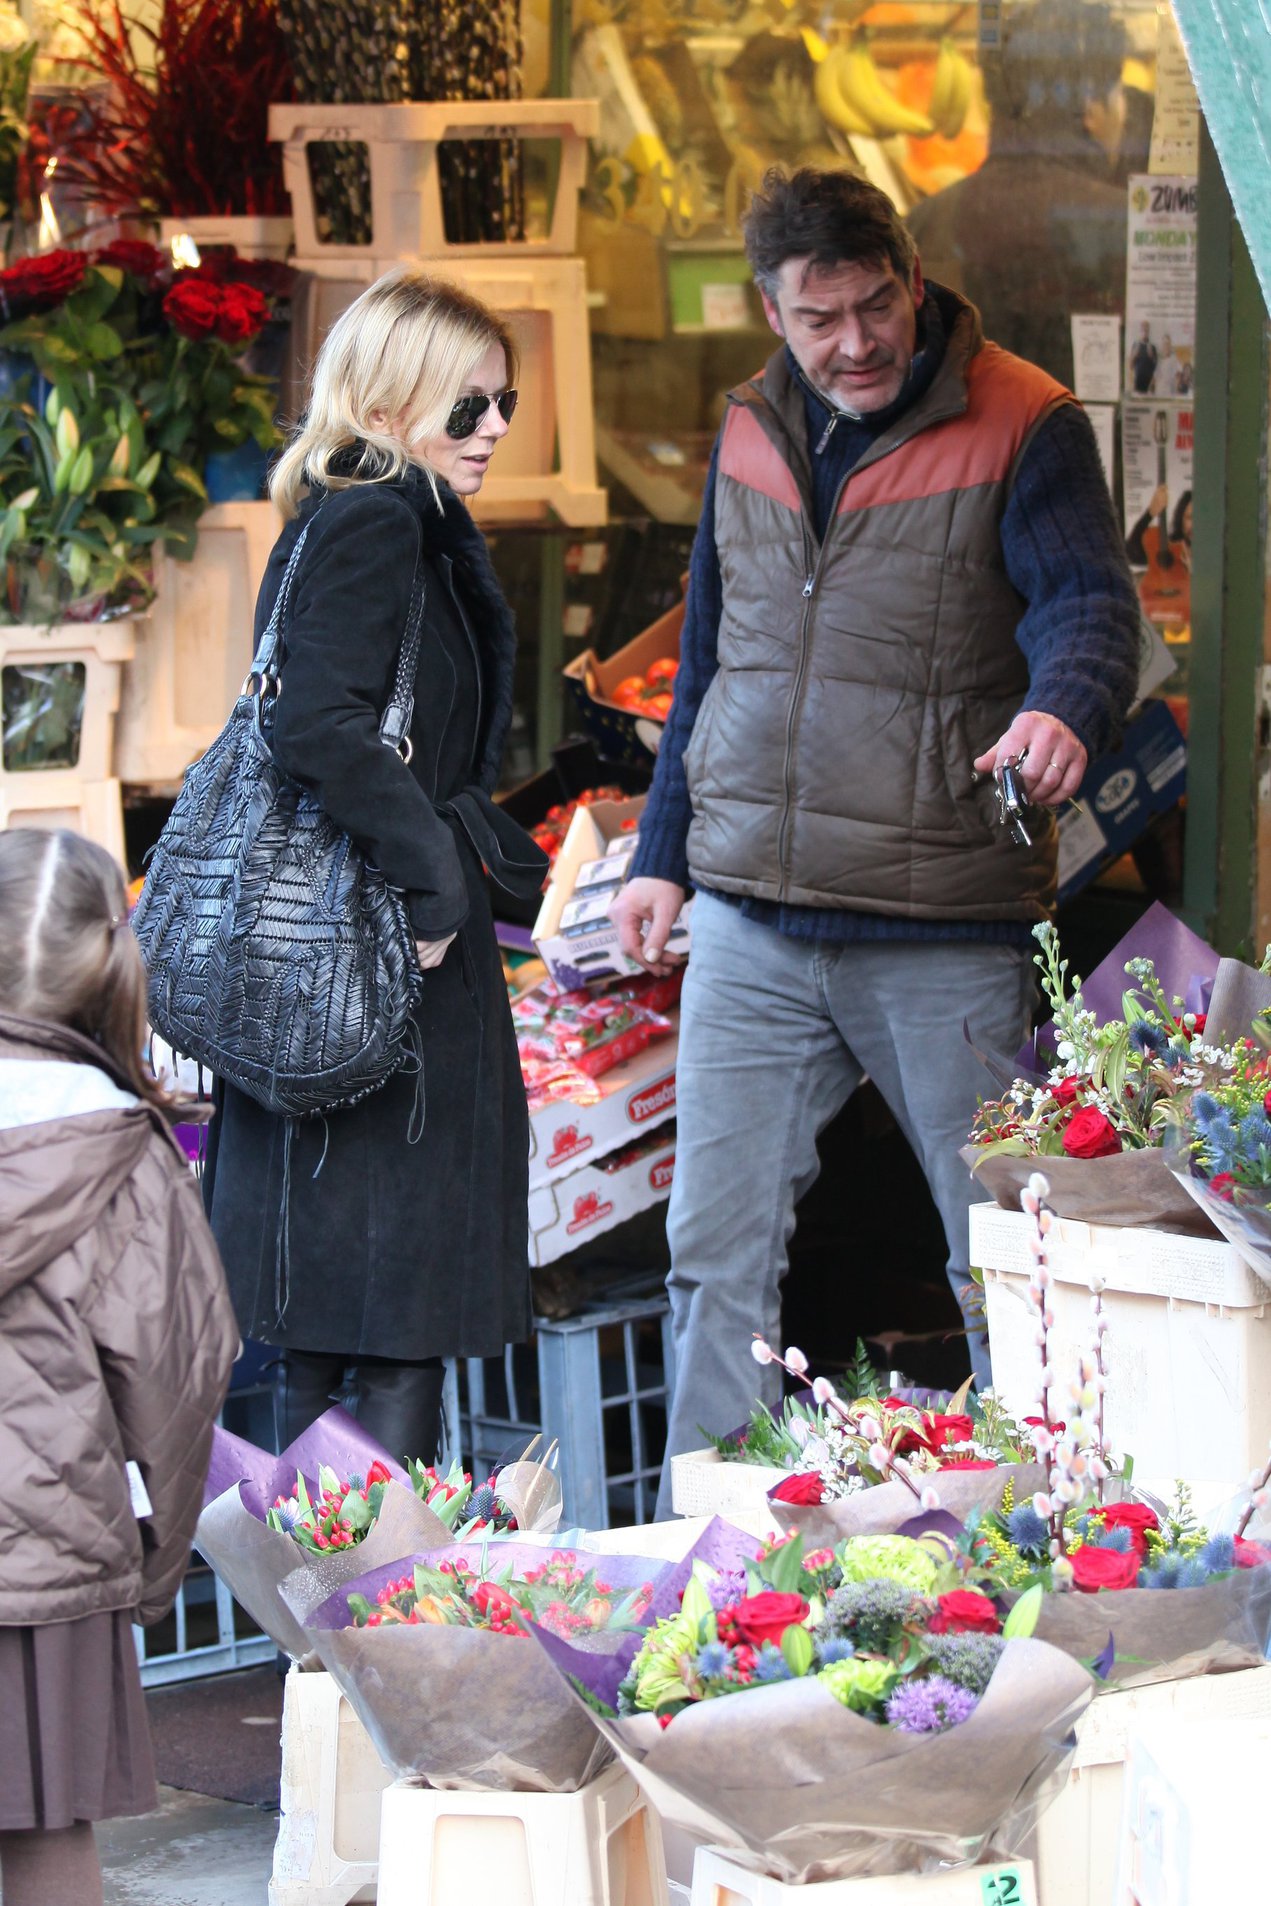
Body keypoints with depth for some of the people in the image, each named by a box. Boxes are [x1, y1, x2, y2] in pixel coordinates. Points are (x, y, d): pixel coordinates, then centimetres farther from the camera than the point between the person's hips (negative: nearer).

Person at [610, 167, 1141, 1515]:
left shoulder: (1022, 426, -5)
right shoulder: (752, 433, 11)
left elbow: (1088, 602, -18)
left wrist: (1064, 706, -40)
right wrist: (663, 851, 18)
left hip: (948, 941, -4)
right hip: (751, 928, 4)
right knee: (717, 1250, 4)